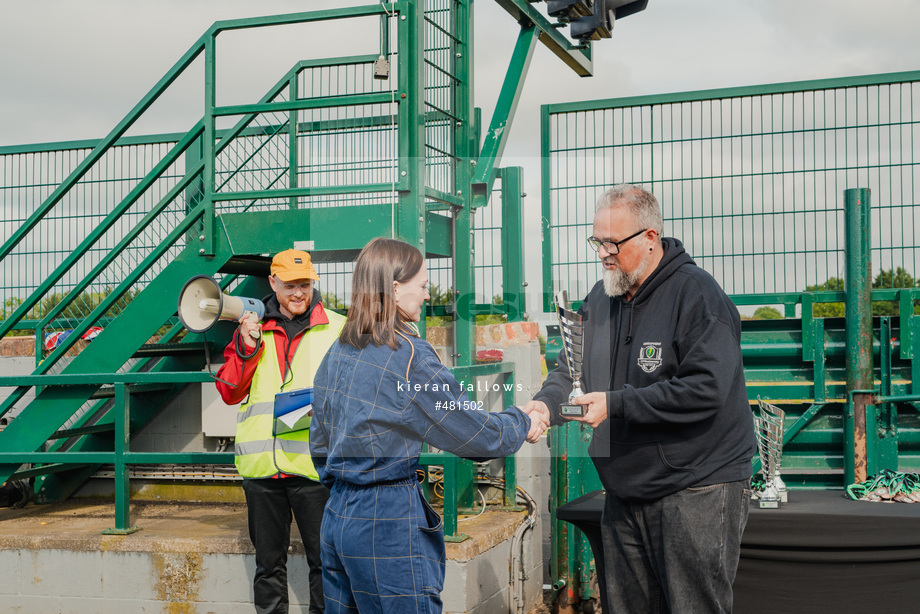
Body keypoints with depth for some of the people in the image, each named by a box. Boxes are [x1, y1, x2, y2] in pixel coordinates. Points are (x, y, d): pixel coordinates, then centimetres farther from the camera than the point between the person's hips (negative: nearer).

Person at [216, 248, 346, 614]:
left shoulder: (338, 329, 5)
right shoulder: (252, 329, 12)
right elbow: (228, 392, 9)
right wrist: (246, 348, -5)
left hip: (313, 460, -2)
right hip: (261, 464, 3)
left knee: (324, 561, 0)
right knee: (268, 561, 13)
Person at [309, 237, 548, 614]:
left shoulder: (337, 354, 8)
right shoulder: (409, 356, -15)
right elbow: (471, 431, -9)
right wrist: (523, 425, 7)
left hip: (336, 516, 8)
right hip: (390, 521, -8)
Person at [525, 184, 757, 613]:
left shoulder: (696, 294, -14)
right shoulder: (600, 299, 10)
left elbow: (704, 390, -23)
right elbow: (572, 367, 15)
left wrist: (614, 404, -21)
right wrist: (547, 402, -9)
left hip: (696, 491, -7)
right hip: (625, 492, 7)